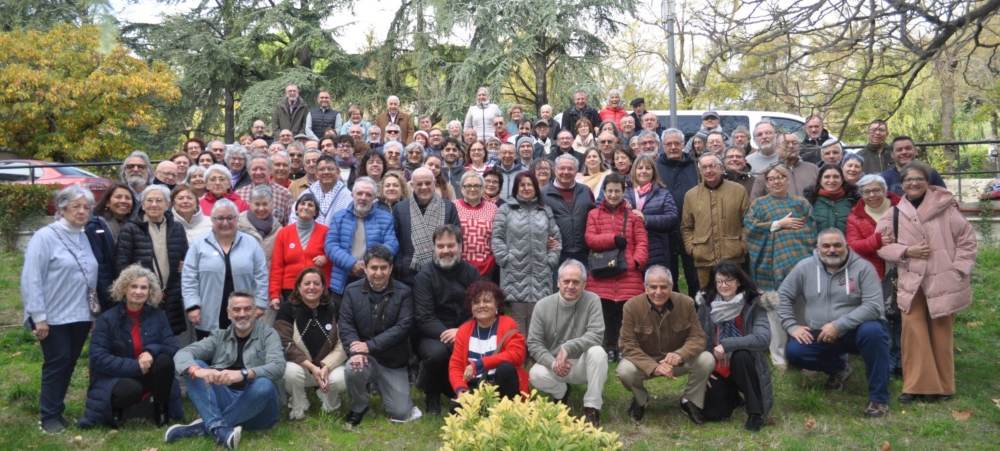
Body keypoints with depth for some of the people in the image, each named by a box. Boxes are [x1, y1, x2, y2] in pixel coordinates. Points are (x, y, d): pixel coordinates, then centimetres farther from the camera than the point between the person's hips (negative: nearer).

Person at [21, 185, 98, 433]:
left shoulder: (84, 237, 10)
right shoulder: (45, 236, -10)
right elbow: (31, 280, -14)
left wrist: (95, 306, 10)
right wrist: (38, 317, -17)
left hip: (81, 316, 6)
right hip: (54, 317, -6)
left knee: (69, 364, 12)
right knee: (57, 364, 0)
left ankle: (56, 410, 25)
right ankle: (49, 417, 13)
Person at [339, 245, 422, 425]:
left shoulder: (403, 292, -5)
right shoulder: (352, 291, 1)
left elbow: (403, 327, -14)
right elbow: (345, 325, -6)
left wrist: (370, 345, -23)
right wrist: (356, 351, -25)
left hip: (393, 361, 0)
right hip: (364, 356, 0)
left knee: (401, 414, -6)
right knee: (353, 368, -35)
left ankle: (382, 387, 29)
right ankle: (359, 407, -3)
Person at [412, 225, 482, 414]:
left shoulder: (471, 272, 5)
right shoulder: (424, 275, -5)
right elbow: (424, 318, -13)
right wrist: (446, 334, -29)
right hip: (432, 336, -3)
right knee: (437, 352, -35)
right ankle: (431, 394, -3)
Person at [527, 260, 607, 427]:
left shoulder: (592, 300, -10)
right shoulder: (543, 305, -6)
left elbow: (596, 335, -20)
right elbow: (534, 344, -6)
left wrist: (567, 348, -32)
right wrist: (553, 363, -23)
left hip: (582, 364, -1)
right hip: (553, 364, 1)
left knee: (597, 352, -32)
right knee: (535, 375, -29)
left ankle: (592, 409, -18)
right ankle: (561, 393, 7)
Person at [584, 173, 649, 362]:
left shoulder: (633, 215, 10)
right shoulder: (594, 214, 12)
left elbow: (642, 242, 4)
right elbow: (590, 239, 0)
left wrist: (637, 260, -13)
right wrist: (614, 239, -10)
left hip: (628, 273, 0)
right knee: (606, 314, 3)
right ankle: (609, 349, 14)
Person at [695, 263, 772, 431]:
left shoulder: (753, 305, -13)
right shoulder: (706, 305, -4)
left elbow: (763, 338, -27)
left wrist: (727, 344, -30)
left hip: (743, 366, -2)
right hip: (717, 369, 3)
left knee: (741, 355, -35)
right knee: (711, 413, -14)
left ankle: (756, 412, -15)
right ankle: (734, 395, 23)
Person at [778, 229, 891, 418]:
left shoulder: (862, 267, -8)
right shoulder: (805, 267, 0)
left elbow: (873, 306, -17)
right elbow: (783, 296, 6)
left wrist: (839, 326, -23)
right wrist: (792, 326, -6)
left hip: (854, 331, -3)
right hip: (819, 336, 3)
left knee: (873, 331, -35)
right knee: (793, 351, -21)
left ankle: (878, 398, -19)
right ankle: (838, 367, 13)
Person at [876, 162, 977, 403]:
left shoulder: (945, 207, -3)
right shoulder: (895, 214, 4)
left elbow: (967, 238, 1)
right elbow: (882, 245, 6)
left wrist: (959, 269, -5)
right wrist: (906, 251, -10)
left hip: (943, 281, -2)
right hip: (912, 282, 2)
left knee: (941, 332, 8)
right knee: (913, 330, -4)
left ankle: (941, 385, 21)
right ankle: (917, 385, 6)